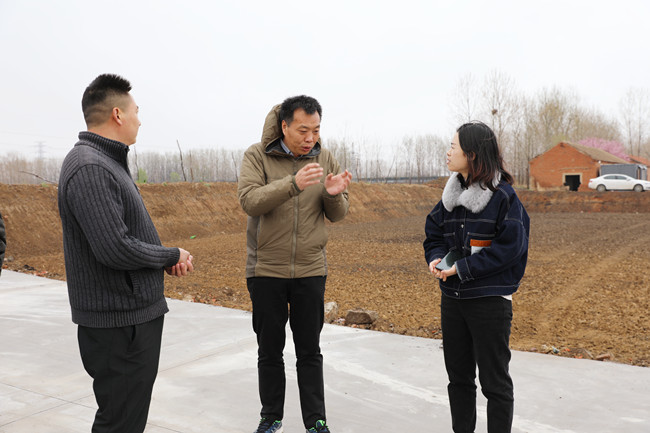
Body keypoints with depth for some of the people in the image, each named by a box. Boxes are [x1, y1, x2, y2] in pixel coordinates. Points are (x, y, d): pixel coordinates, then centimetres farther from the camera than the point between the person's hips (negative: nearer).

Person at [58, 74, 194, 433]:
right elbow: (115, 249, -28)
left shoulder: (106, 162, 14)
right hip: (120, 321, -10)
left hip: (136, 311, 11)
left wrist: (167, 259, 1)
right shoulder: (90, 168, -21)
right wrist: (172, 255, -11)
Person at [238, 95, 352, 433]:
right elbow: (249, 201, -21)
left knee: (310, 352, 9)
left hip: (310, 270, 2)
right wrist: (293, 183, -34)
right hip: (265, 269, -1)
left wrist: (334, 194, -21)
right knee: (269, 351, 12)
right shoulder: (257, 156, -6)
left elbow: (337, 215, 2)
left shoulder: (325, 159, 2)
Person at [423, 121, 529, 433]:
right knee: (458, 376, 17)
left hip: (490, 301, -7)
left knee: (494, 380, 5)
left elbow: (510, 246, -16)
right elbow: (434, 233, 14)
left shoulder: (502, 195, -12)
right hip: (452, 298, 7)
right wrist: (436, 259, -8)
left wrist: (463, 267, -18)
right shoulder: (452, 194, 9)